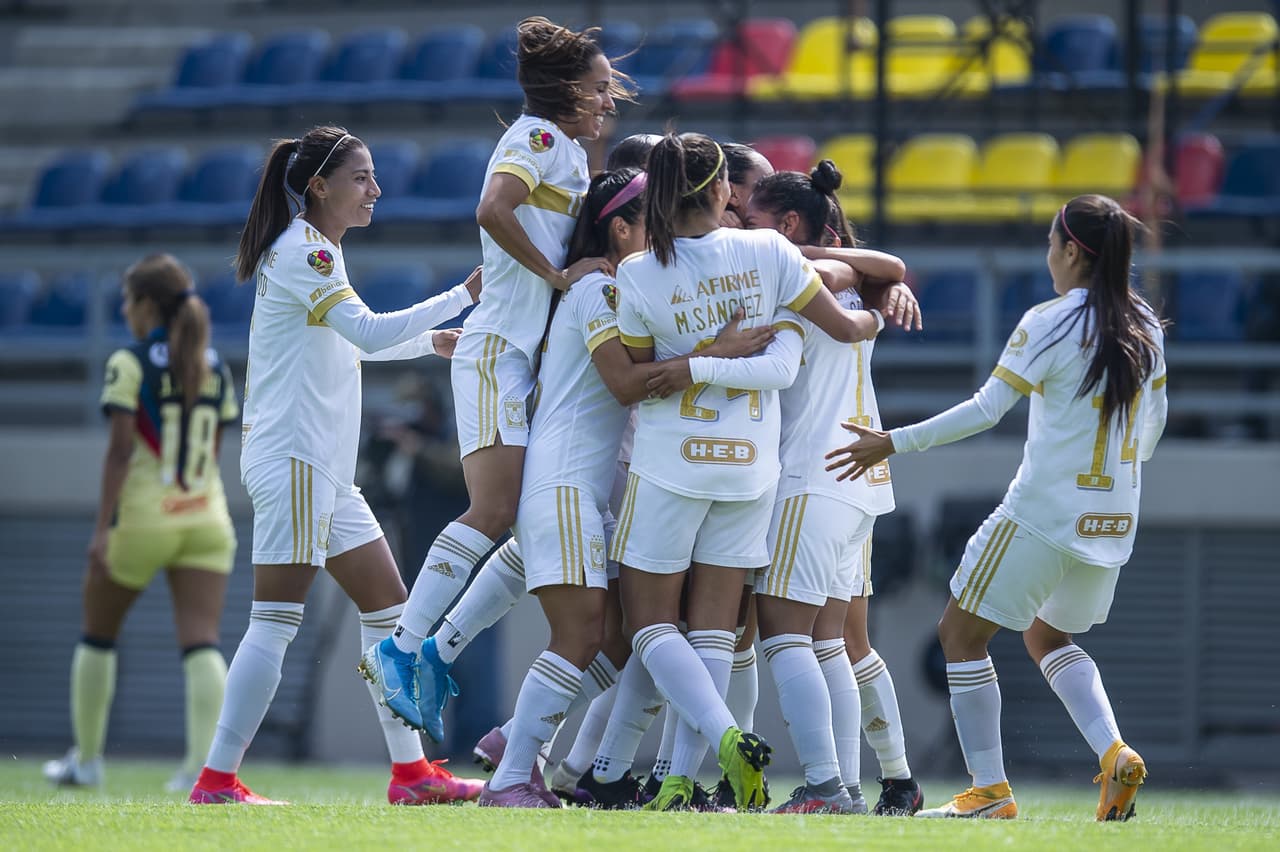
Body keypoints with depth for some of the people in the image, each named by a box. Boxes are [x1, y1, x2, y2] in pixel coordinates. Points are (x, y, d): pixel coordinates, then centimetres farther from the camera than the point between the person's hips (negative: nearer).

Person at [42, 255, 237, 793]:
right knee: (201, 642, -5)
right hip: (206, 516, 4)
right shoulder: (215, 368, 10)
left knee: (98, 635, 15)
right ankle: (203, 760, -22)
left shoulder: (129, 364, -7)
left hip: (142, 516, -4)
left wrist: (102, 529, -15)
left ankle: (86, 759, 22)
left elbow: (121, 449, -13)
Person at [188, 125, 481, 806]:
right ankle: (216, 781, -12)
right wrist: (463, 296, -21)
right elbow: (368, 332, -23)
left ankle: (410, 770, 11)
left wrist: (431, 340, 22)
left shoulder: (316, 251, 18)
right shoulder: (300, 251, -13)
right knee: (276, 621, -12)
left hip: (325, 469, 10)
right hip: (291, 460, -10)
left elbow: (350, 339, 33)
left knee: (387, 608, 9)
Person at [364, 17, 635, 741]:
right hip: (498, 349, -10)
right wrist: (558, 274, -18)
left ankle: (438, 652, 3)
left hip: (528, 356, 10)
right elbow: (494, 208, -23)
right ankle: (402, 649, -17)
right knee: (494, 513, -18)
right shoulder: (538, 137, -6)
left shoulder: (569, 151, 23)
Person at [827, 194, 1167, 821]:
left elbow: (987, 408, -17)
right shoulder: (1145, 327, 5)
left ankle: (990, 790, 4)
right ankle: (1114, 754, 3)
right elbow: (1154, 418, 16)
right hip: (1113, 521, 7)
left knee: (961, 633, 8)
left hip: (1044, 511, -7)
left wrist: (894, 443, -13)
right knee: (1047, 636, 26)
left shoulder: (1048, 324, -14)